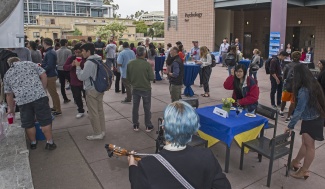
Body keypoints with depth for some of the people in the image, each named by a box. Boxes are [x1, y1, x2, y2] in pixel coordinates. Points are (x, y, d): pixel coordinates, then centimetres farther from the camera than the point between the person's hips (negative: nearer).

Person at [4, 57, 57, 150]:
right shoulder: (30, 63, 16)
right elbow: (43, 76, 6)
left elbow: (9, 94, 21)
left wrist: (11, 108, 32)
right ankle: (50, 142, 13)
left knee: (28, 123, 17)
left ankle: (33, 143, 30)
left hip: (22, 100, 2)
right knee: (45, 120, 8)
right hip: (39, 96, -1)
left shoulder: (7, 75, 19)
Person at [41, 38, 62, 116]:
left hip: (50, 75, -10)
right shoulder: (51, 51, 12)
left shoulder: (50, 53, -20)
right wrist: (42, 65, 9)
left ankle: (58, 110, 3)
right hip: (52, 74, 10)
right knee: (53, 92, 19)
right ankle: (55, 107, 32)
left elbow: (49, 66, -26)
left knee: (53, 93, -4)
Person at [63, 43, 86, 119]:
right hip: (74, 83, 3)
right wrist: (71, 65, -22)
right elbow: (65, 67, -5)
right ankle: (81, 111, 33)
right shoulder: (71, 58, -2)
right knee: (77, 98, 13)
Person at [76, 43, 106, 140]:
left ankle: (97, 133, 11)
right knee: (100, 110, 14)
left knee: (93, 113, 1)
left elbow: (81, 77, -17)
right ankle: (102, 131, 23)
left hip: (91, 91, -9)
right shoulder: (98, 60, 8)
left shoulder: (89, 62, -20)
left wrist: (78, 66, -5)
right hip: (99, 89, 9)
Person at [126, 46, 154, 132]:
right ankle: (148, 126, 19)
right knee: (147, 108, 10)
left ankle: (135, 125, 25)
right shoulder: (147, 64, -19)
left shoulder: (130, 63, -8)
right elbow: (151, 77, -15)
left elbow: (128, 77, 0)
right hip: (146, 89, -3)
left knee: (135, 107, 15)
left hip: (135, 89, 3)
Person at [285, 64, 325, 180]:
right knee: (306, 143, 20)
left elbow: (299, 110, -24)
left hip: (311, 121, -8)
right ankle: (296, 162, 36)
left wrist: (290, 125, -17)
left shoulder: (304, 91, -26)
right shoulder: (313, 84, 0)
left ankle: (304, 171, 21)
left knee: (309, 146, 6)